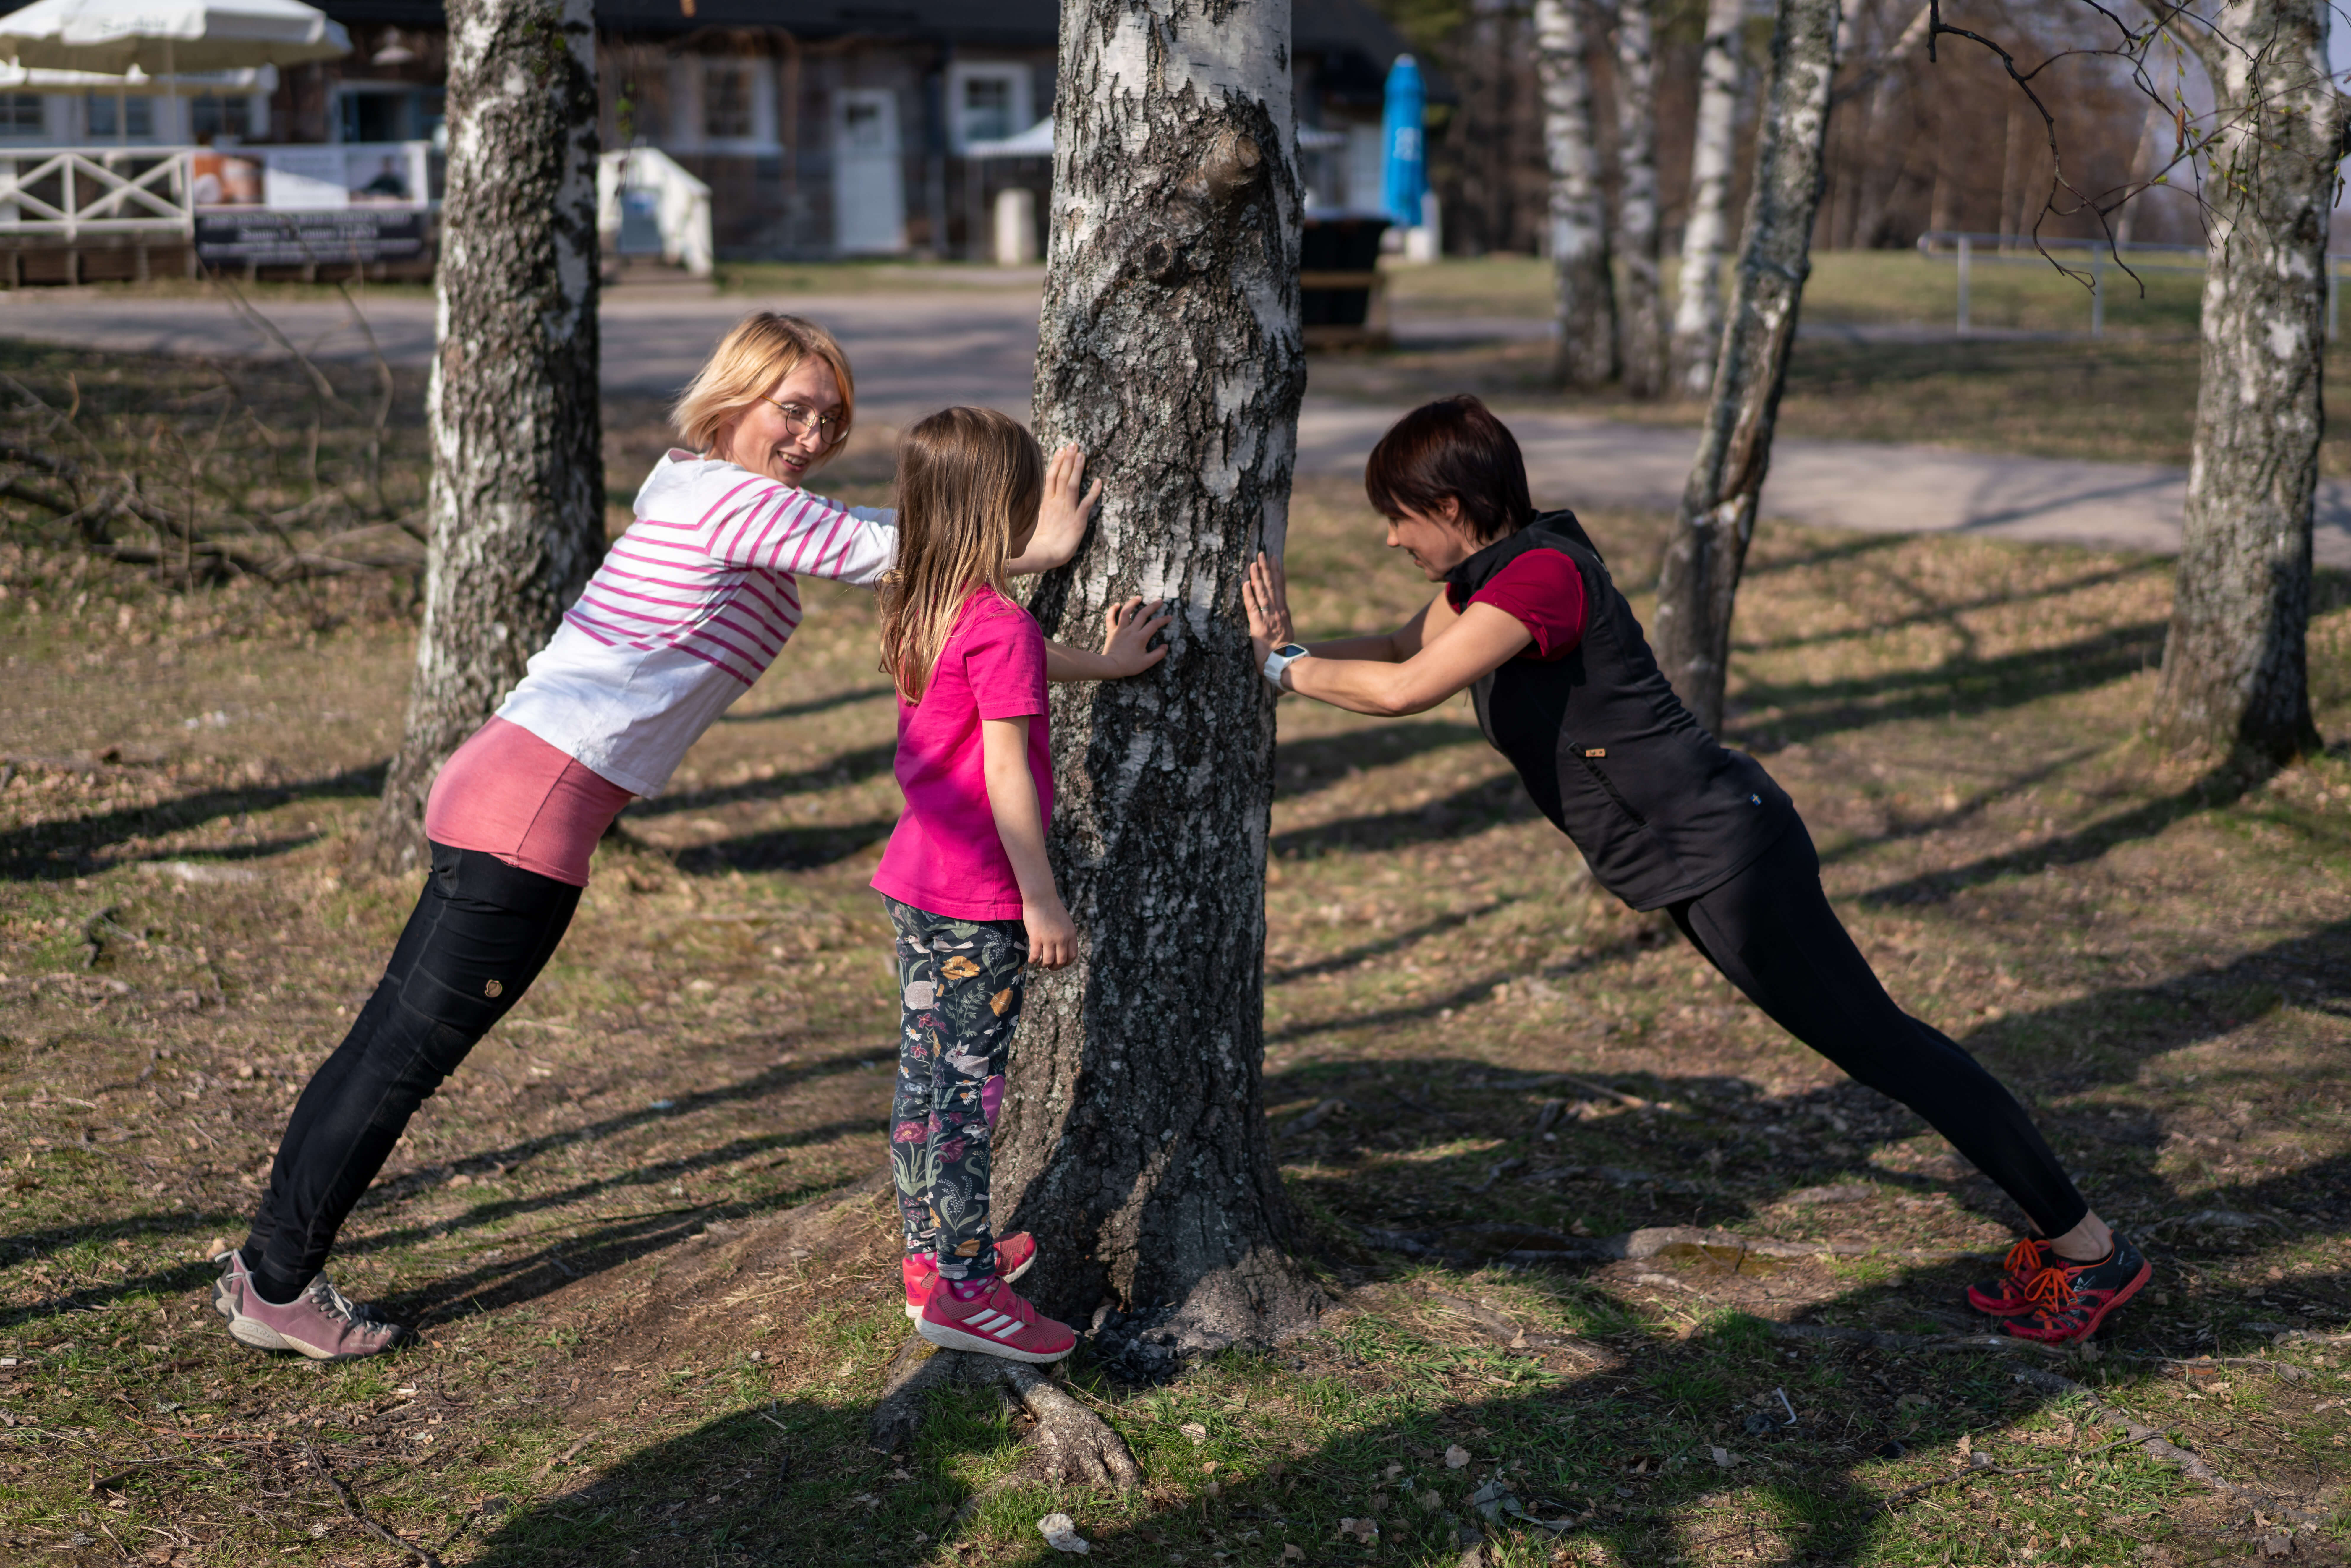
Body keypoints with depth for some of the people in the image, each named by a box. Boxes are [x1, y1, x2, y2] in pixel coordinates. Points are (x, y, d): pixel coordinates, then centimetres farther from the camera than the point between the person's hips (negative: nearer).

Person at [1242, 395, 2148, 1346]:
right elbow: (1403, 650, 21)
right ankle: (2058, 1239, 23)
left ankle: (2088, 1247, 8)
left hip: (1724, 852, -10)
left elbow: (1404, 692, -28)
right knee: (1869, 1042, 14)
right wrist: (1291, 649, 6)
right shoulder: (1485, 572, 10)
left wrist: (1288, 669, -13)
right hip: (1700, 858, 10)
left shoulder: (1544, 572, -21)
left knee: (1875, 1040, -2)